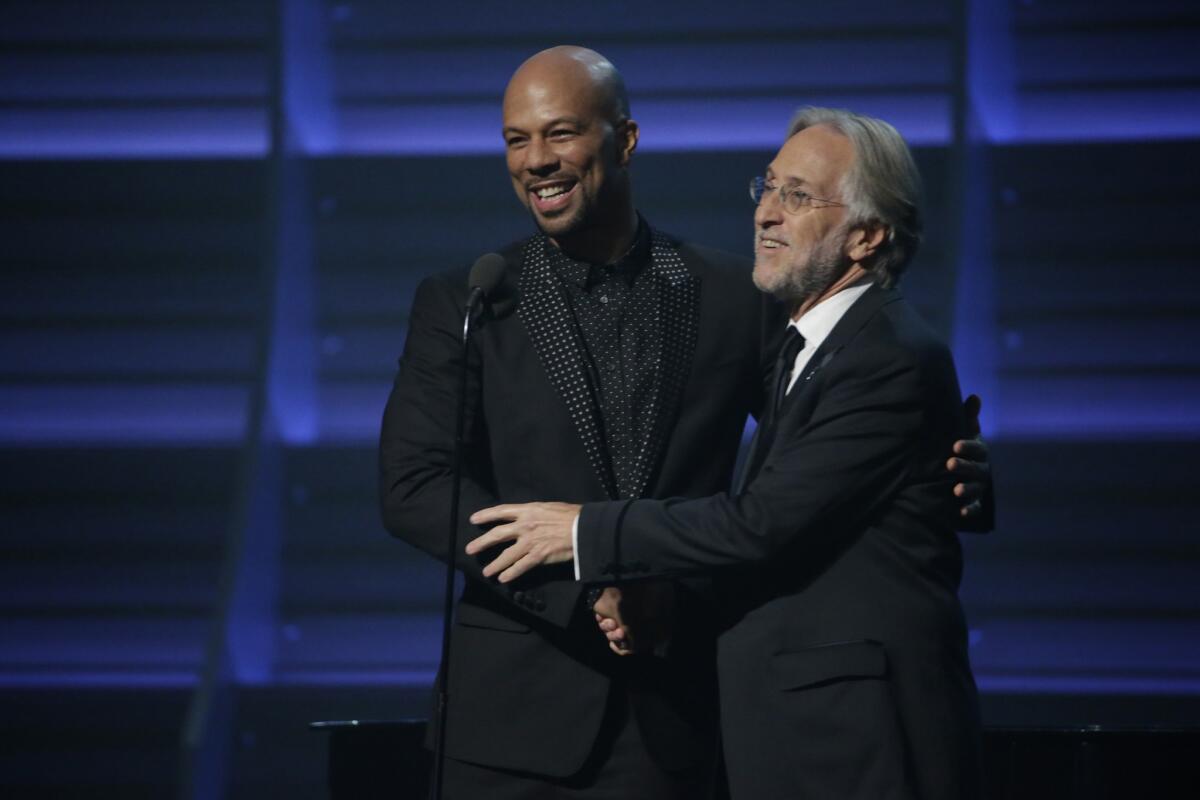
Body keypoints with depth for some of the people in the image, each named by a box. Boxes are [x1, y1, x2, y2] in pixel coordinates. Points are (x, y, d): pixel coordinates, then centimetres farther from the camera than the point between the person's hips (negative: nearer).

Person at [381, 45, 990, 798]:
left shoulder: (733, 295, 6)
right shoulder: (459, 305, 3)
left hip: (670, 717, 1)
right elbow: (412, 488, -6)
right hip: (515, 717, -1)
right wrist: (584, 586, -16)